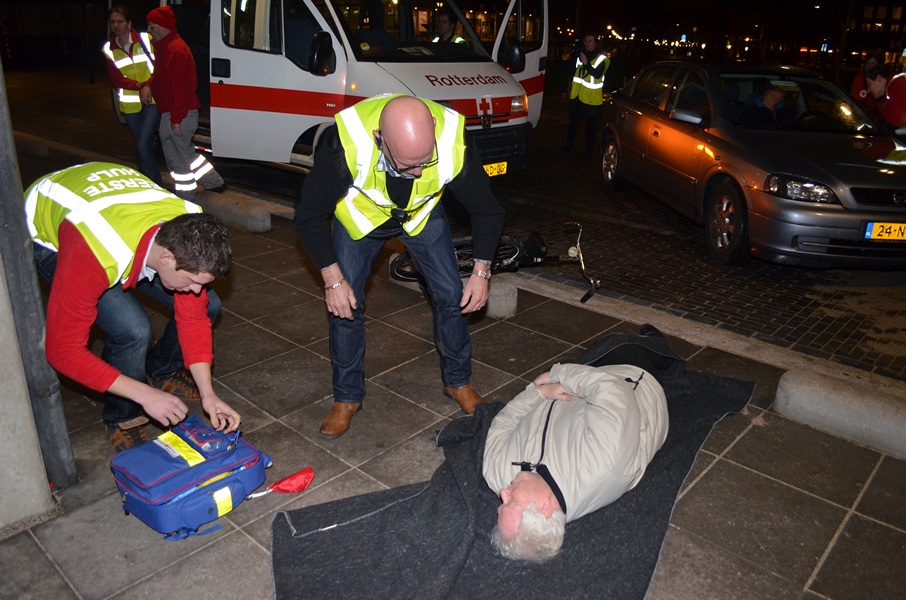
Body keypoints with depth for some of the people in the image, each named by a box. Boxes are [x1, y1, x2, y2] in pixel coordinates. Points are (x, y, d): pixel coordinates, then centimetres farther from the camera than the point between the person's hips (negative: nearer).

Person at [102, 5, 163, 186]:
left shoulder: (146, 39, -2)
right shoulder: (109, 48, 7)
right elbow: (116, 79, -1)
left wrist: (149, 86, -19)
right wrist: (140, 86, -17)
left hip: (153, 100, -4)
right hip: (130, 104, 4)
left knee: (143, 145, -16)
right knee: (145, 146, 12)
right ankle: (154, 185, 23)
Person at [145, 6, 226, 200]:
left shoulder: (176, 51, -21)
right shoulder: (164, 47, 13)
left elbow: (180, 89, -25)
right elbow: (159, 74, 26)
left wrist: (176, 119, -25)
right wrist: (149, 85, 5)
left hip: (176, 116, -11)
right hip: (174, 113, 11)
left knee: (176, 157, -1)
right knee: (185, 151, 21)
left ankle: (186, 197, 11)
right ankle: (214, 182, 29)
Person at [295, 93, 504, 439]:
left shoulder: (454, 143, -36)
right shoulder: (345, 143, -40)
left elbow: (486, 209, -16)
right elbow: (310, 214, -24)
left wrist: (482, 271, -19)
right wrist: (333, 279, -26)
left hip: (423, 213, 1)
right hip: (361, 213, -1)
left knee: (451, 294, -3)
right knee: (344, 302, -6)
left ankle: (457, 382, 21)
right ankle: (347, 397, 14)